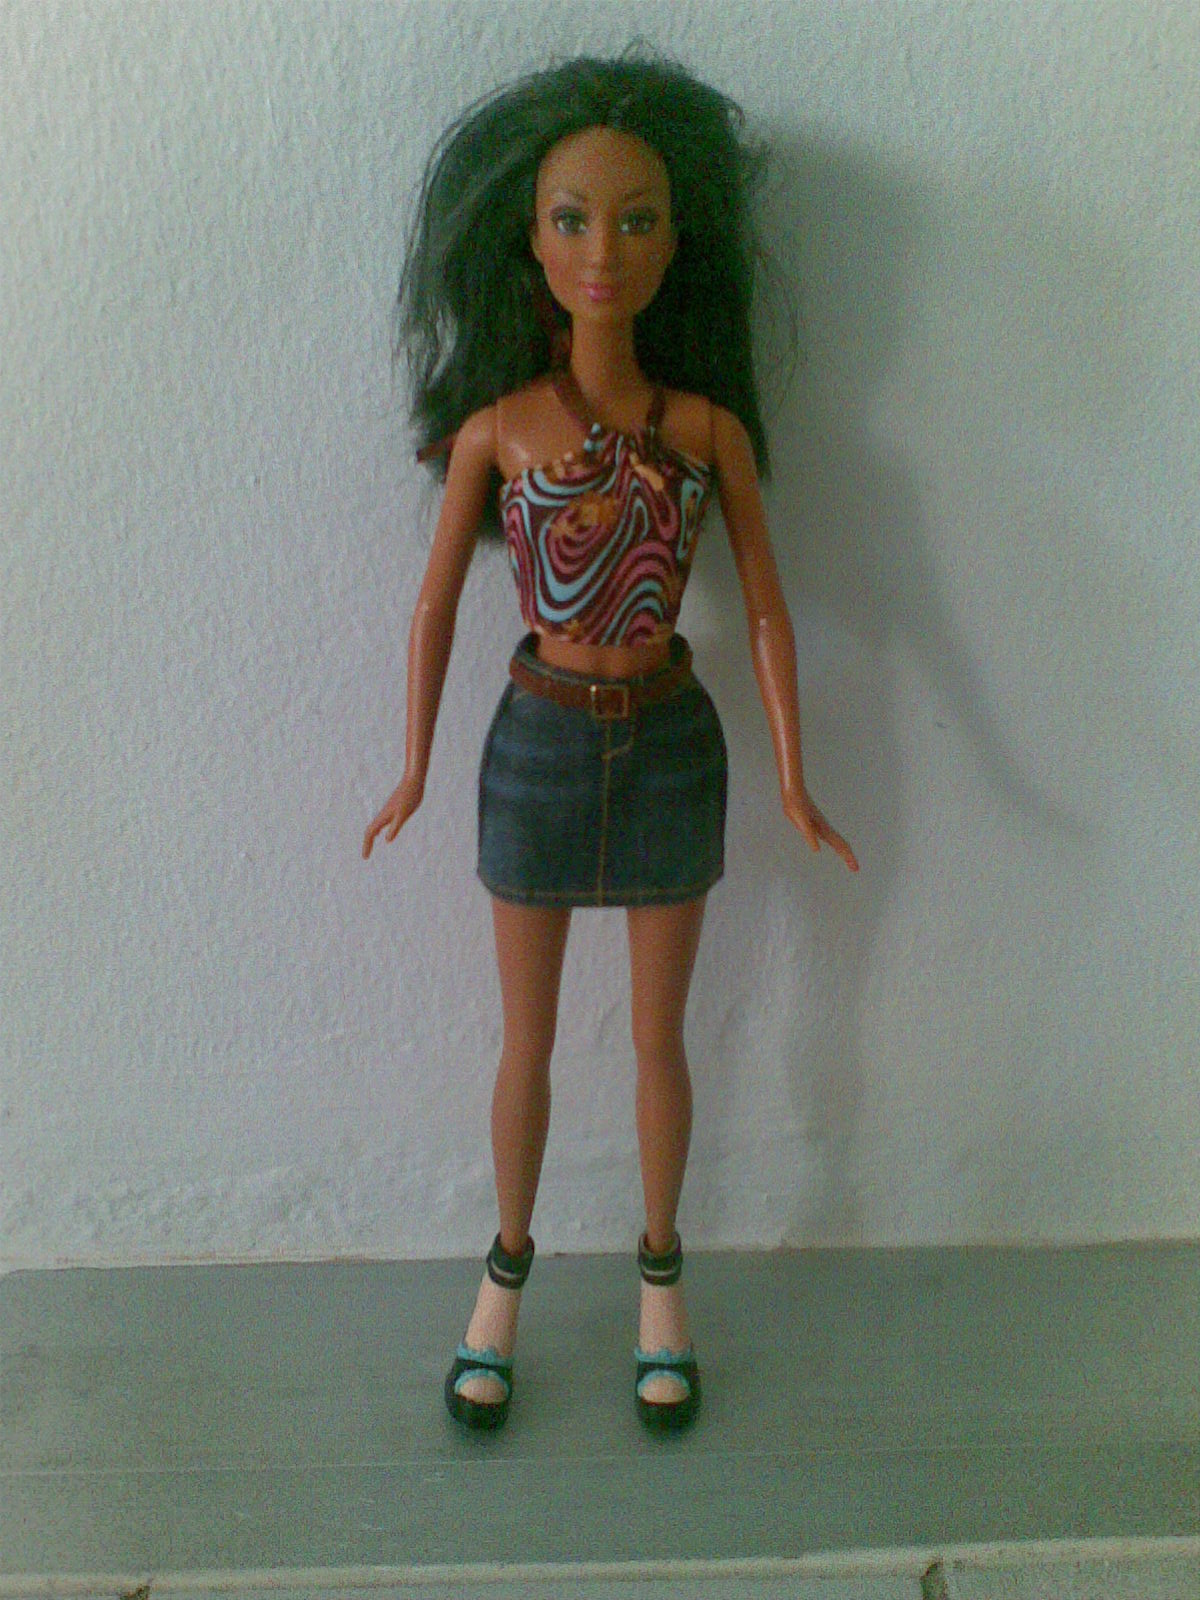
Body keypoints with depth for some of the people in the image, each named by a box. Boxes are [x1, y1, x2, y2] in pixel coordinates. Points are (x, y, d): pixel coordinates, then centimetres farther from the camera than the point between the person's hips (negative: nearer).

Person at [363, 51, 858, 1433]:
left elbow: (765, 608, -2)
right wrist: (416, 770, 5)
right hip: (537, 745, 0)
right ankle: (506, 1272, 34)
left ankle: (659, 1276, 34)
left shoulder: (711, 427, -6)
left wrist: (793, 783, -3)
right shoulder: (495, 426, -7)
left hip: (669, 748, 1)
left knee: (659, 1036, 13)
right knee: (525, 1043, 13)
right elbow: (436, 604, 1)